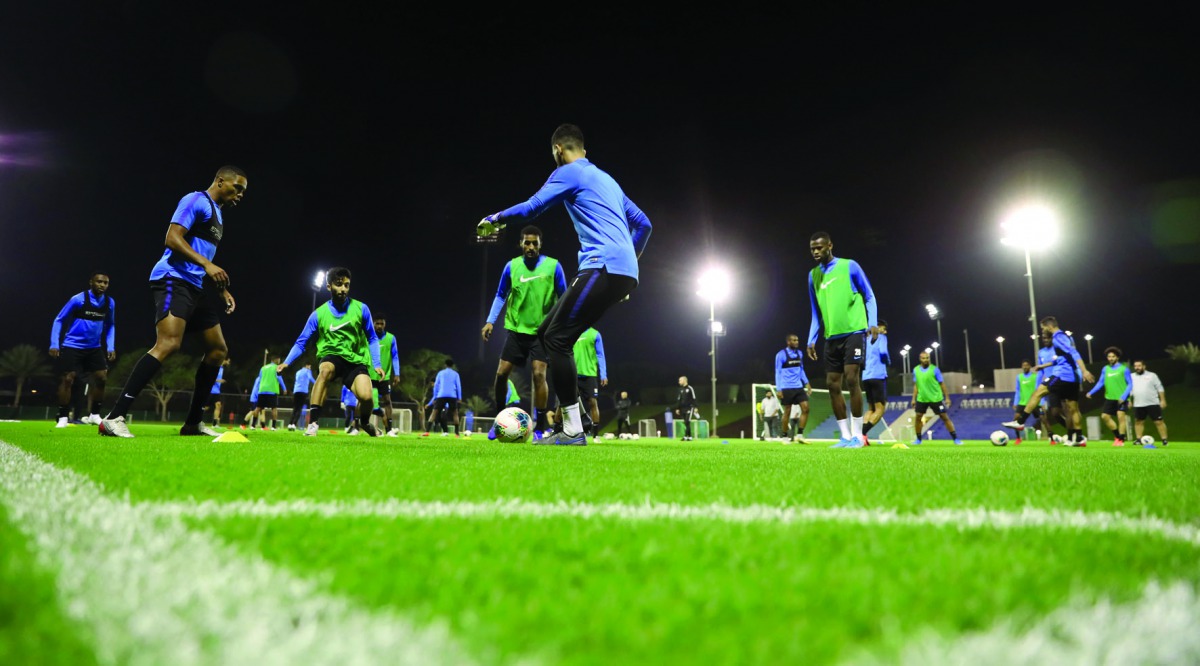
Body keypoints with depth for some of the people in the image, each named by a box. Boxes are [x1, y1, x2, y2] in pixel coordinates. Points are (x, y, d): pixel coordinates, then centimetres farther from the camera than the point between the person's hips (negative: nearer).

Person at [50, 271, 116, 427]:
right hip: (72, 346, -4)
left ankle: (94, 415, 11)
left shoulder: (110, 303, -2)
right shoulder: (78, 299, -15)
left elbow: (110, 325, 14)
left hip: (94, 348, 4)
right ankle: (63, 418, 3)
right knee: (67, 379, -7)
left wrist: (110, 347, 4)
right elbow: (59, 320, -7)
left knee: (102, 378, -2)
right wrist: (54, 344, -13)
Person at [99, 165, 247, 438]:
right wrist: (207, 265, -25)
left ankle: (193, 423, 15)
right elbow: (172, 238, -16)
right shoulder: (196, 201, -4)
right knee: (168, 344, -26)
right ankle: (114, 418, -26)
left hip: (197, 287, 10)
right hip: (174, 280, -10)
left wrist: (222, 290, 22)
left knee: (218, 349, 9)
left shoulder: (217, 213, 25)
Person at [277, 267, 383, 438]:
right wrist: (287, 362, -10)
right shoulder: (319, 314, -2)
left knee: (365, 396, -23)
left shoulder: (361, 308, -2)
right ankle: (313, 422, -35)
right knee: (325, 369, -38)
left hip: (355, 359, 1)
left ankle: (364, 423, 15)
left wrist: (376, 364, -2)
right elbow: (301, 341, 4)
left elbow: (372, 339, 6)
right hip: (331, 357, 0)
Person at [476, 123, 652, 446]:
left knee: (556, 339, -9)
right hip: (623, 272, 9)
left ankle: (573, 430, -11)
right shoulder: (607, 179, 28)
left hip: (603, 267, -9)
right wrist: (629, 258, 35)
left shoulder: (569, 172, 2)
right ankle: (571, 416, 9)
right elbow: (643, 223, 29)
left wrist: (494, 219, 11)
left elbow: (532, 207, -5)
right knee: (548, 332, 11)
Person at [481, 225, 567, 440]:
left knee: (538, 374, -14)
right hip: (516, 328, 3)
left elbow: (563, 298, 2)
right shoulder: (512, 266, 0)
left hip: (541, 330, -2)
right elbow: (501, 295, 10)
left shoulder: (553, 266, -6)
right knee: (501, 373, 0)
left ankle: (540, 426, -2)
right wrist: (490, 321, 1)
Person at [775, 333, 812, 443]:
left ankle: (799, 435, -2)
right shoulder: (781, 355, -7)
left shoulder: (799, 353, 10)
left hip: (798, 387, 5)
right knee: (787, 412, 0)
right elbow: (778, 372, -6)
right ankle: (784, 436, 14)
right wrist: (779, 389, -12)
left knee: (805, 408, -7)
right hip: (786, 388, -5)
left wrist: (807, 383, 11)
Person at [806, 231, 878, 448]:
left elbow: (869, 296, 3)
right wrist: (811, 340, 11)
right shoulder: (813, 275, 12)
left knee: (851, 379, -13)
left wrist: (872, 323, -10)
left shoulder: (849, 266, -1)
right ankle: (846, 436, 8)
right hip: (831, 337, 5)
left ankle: (857, 436, -5)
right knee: (832, 384, 1)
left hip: (853, 332, -5)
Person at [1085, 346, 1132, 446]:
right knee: (1105, 416, 3)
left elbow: (1130, 384, -4)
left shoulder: (1124, 369, -3)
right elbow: (1100, 382, 10)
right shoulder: (1105, 369, 9)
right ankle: (1117, 435, 22)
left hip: (1121, 398, -5)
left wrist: (1124, 396, -17)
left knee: (1120, 416, -11)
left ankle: (1121, 439, 0)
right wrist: (1091, 392, -3)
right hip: (1109, 398, 5)